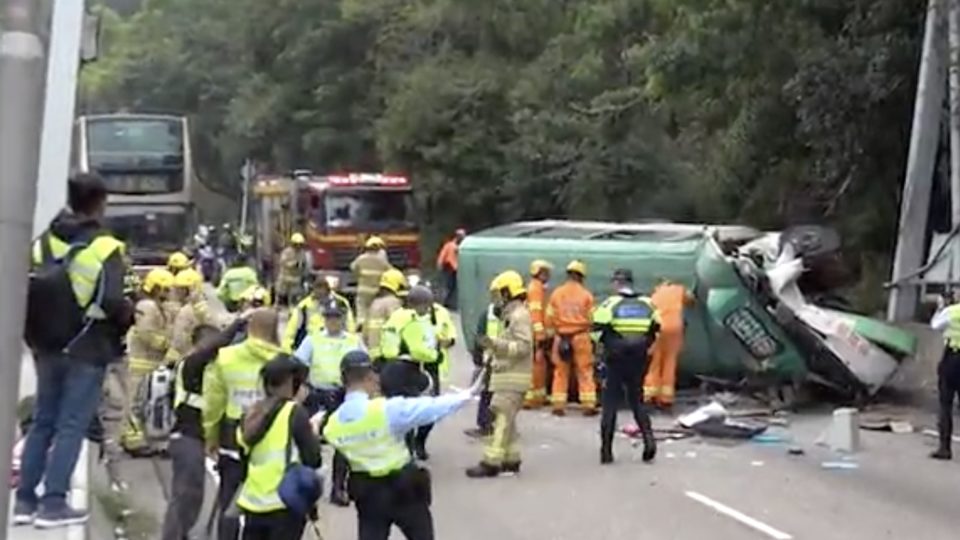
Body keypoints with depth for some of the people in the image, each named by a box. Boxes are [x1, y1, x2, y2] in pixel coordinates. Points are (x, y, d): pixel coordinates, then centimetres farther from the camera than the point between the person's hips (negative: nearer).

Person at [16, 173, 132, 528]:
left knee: (42, 421, 15)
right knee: (71, 425, 0)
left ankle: (25, 499, 16)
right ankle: (53, 502, -1)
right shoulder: (104, 246, -14)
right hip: (87, 349, -6)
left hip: (47, 346, 6)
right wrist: (129, 314, -1)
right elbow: (111, 302, -22)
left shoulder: (44, 240, 4)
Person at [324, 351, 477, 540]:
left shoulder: (332, 424, -9)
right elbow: (431, 408, -14)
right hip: (404, 488, -3)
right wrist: (467, 395, 1)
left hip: (367, 492, 3)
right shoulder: (387, 409, -22)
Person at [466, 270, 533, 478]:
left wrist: (495, 343, -30)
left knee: (501, 419, -12)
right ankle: (511, 459, 17)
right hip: (507, 375, 11)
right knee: (507, 419, 12)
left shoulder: (519, 315, -14)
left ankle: (491, 462, -14)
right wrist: (493, 347, 17)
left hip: (513, 377, -11)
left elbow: (523, 346, -23)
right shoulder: (511, 315, 19)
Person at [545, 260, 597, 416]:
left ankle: (558, 405, 7)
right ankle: (588, 405, 0)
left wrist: (551, 333, 18)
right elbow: (591, 318, -3)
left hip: (561, 337, 2)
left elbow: (550, 317, 4)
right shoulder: (586, 295, -4)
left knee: (560, 372, 8)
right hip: (580, 336, -2)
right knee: (585, 371, 3)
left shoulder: (556, 293, 2)